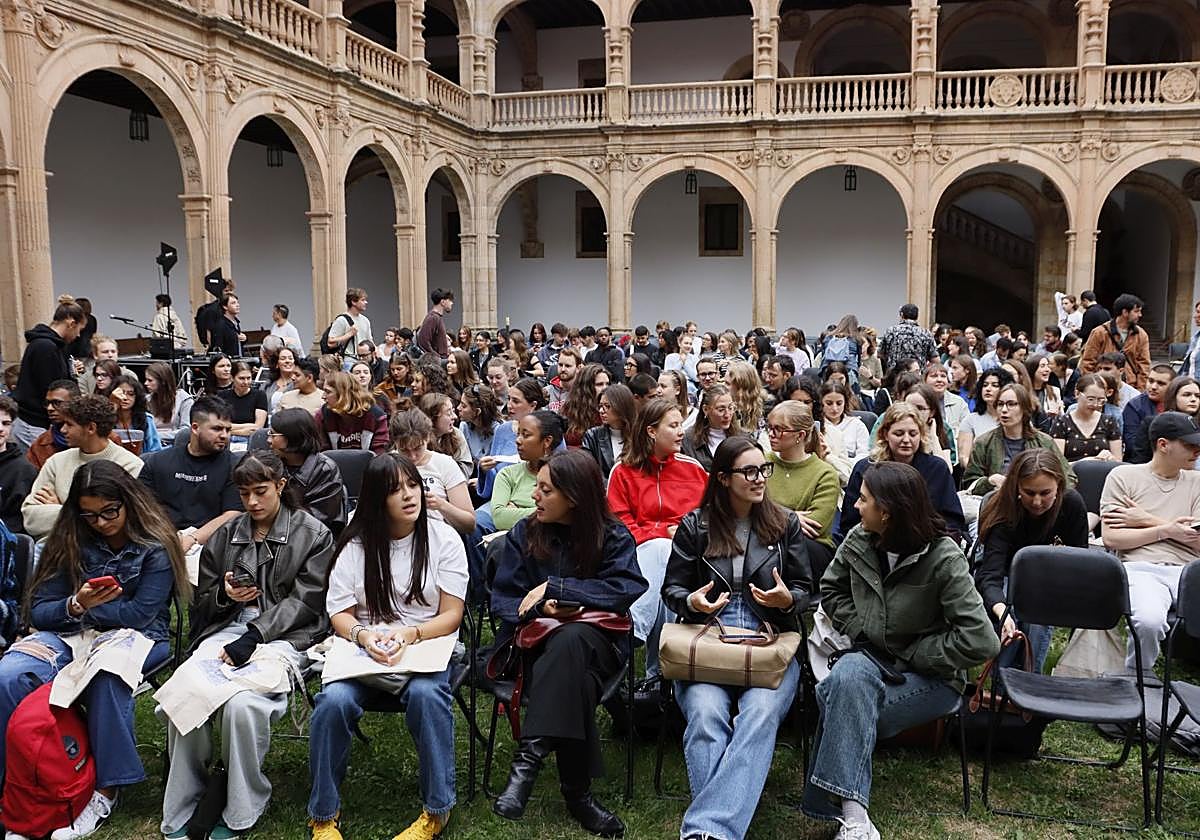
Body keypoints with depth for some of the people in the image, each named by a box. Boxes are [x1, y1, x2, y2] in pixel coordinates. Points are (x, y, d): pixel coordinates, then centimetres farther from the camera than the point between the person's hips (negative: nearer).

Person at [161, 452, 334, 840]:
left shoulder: (314, 534, 4)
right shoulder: (224, 535, 18)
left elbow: (303, 601, -4)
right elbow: (203, 601, 23)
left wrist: (253, 636, -15)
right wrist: (225, 594, -2)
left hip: (283, 634, -4)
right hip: (227, 627, 5)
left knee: (242, 703, -32)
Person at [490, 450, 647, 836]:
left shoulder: (613, 536, 3)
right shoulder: (523, 534, 6)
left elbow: (627, 589, -15)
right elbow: (502, 601, 4)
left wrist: (553, 587, -17)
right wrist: (539, 607, -19)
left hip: (595, 644, -1)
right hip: (534, 642, 1)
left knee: (571, 638, -39)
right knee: (575, 684, -35)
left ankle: (528, 759, -39)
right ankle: (577, 792, -26)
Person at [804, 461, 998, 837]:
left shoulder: (942, 558, -17)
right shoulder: (859, 540, -3)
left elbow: (979, 641, -21)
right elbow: (831, 589, 15)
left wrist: (912, 656, -14)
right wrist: (861, 633, 0)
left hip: (930, 678, -4)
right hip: (872, 659, 4)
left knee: (843, 707, -29)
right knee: (849, 674, -33)